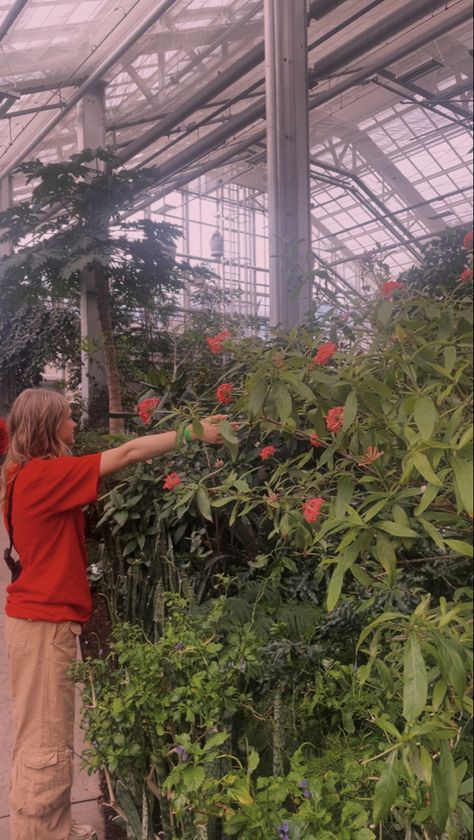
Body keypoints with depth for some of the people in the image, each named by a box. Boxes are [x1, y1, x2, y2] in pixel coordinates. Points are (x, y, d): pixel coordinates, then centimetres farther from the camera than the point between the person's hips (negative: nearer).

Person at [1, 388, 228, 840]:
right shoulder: (43, 474, -20)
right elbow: (127, 453, -20)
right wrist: (194, 433, -15)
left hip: (39, 615, 10)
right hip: (44, 621, -10)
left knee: (42, 735, 19)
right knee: (45, 740, 2)